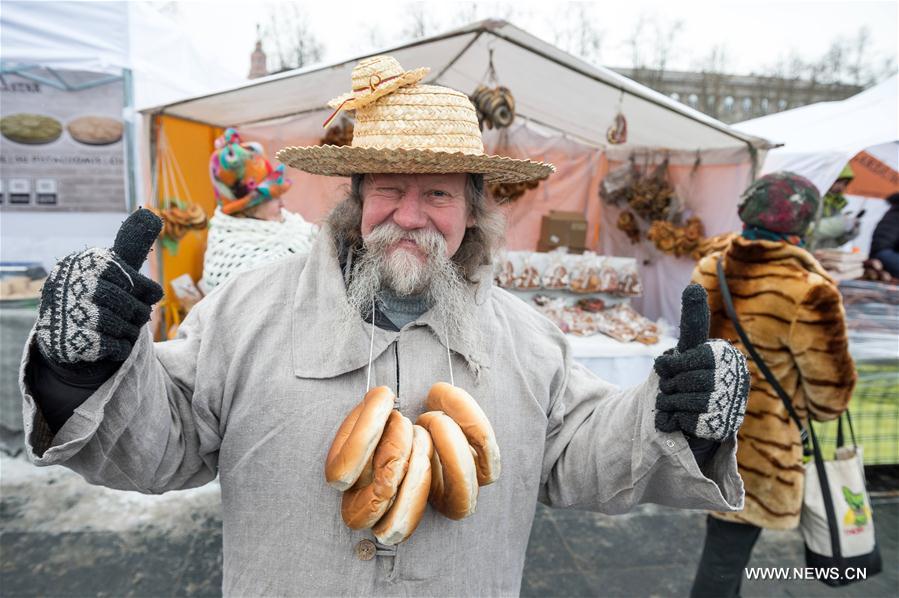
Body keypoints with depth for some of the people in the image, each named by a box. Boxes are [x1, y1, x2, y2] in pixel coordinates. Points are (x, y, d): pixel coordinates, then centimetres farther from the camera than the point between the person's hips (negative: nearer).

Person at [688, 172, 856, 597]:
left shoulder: (708, 270, -4)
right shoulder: (807, 293, -25)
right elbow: (830, 388, -13)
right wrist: (818, 412, 8)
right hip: (755, 450, -7)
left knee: (723, 544, 29)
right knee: (726, 557, 10)